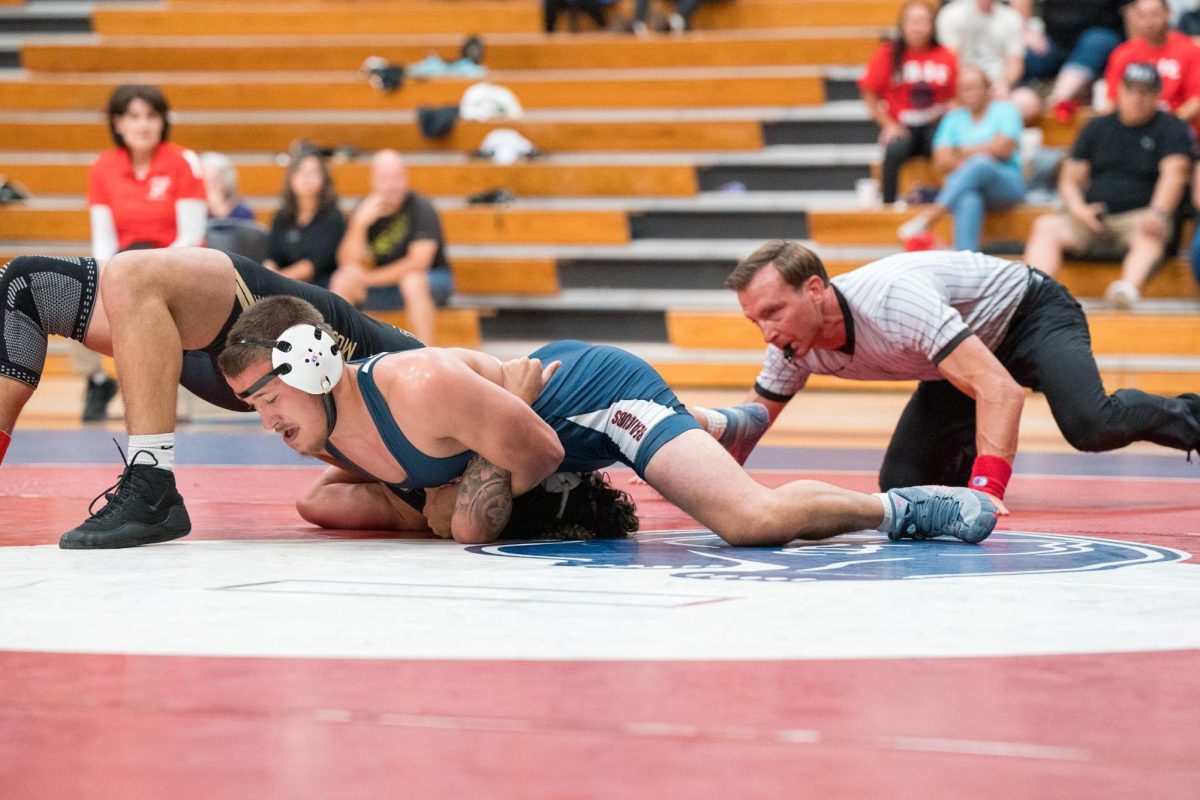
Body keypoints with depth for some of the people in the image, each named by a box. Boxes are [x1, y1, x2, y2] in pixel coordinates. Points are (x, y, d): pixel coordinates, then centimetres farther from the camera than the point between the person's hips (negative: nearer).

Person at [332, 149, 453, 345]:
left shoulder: (421, 209, -15)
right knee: (342, 281, -19)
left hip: (432, 280, -4)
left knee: (413, 282, -38)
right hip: (385, 285, 4)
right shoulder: (366, 210, -4)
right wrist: (360, 224, -27)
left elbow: (418, 263, -22)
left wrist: (370, 278, -20)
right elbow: (348, 262, -12)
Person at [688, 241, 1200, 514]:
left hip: (1030, 311, -7)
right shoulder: (796, 349, -16)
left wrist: (986, 488, -55)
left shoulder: (892, 300, -40)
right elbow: (755, 415, 0)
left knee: (1090, 425, -34)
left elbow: (1001, 389, -46)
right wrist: (709, 424, -24)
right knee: (900, 484, -6)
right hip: (970, 345, 7)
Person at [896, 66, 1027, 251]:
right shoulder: (953, 118, 19)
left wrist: (964, 152, 5)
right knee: (968, 199, -37)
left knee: (980, 163, -36)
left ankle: (928, 217, -47)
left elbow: (1003, 148, -6)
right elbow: (942, 161, 7)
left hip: (1006, 185, -2)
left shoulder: (1005, 110, 10)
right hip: (965, 188, 2)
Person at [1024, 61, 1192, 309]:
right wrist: (1078, 209, -5)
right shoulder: (1097, 128, 20)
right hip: (1091, 218, 4)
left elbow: (1174, 173, -9)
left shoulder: (1171, 128, 9)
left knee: (1150, 235, -39)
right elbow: (1070, 180, 18)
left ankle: (1129, 288, -67)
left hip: (1138, 217, -4)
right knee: (1046, 226, -23)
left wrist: (1158, 213, -28)